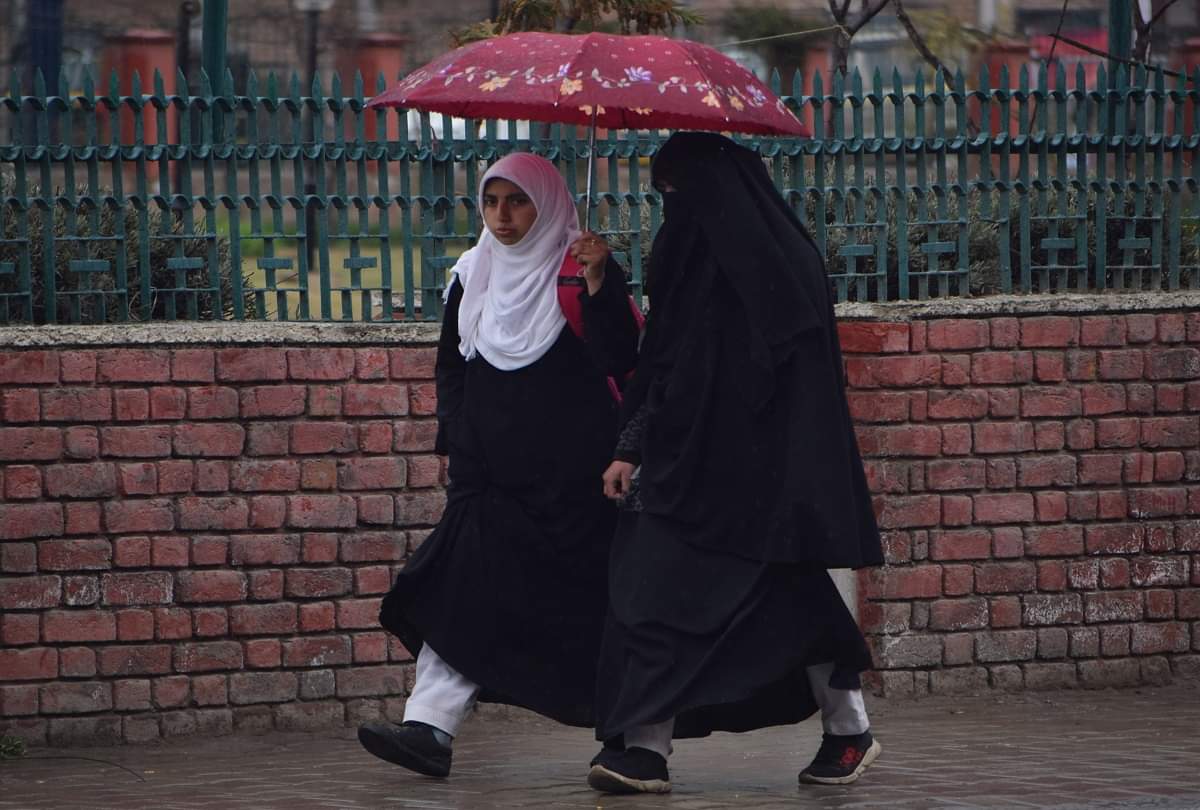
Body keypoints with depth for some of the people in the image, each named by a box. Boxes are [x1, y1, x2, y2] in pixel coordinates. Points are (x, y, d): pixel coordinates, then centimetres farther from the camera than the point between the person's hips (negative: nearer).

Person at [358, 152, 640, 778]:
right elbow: (451, 367, 22)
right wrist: (457, 438, 13)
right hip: (491, 472, 4)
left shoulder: (578, 270, -4)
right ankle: (430, 726, -17)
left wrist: (599, 285, -25)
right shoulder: (472, 276, 12)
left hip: (570, 474, -4)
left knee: (578, 598, 1)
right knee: (462, 590, -9)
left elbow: (621, 362, -14)